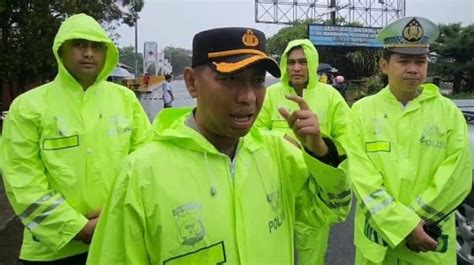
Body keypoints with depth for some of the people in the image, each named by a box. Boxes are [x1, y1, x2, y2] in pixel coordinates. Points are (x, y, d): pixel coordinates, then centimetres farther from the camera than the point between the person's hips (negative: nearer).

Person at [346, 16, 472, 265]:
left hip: (431, 244, 1)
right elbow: (362, 177, -11)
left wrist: (414, 220, -14)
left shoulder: (449, 112, -2)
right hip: (376, 240, 0)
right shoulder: (362, 110, -4)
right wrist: (405, 226, -17)